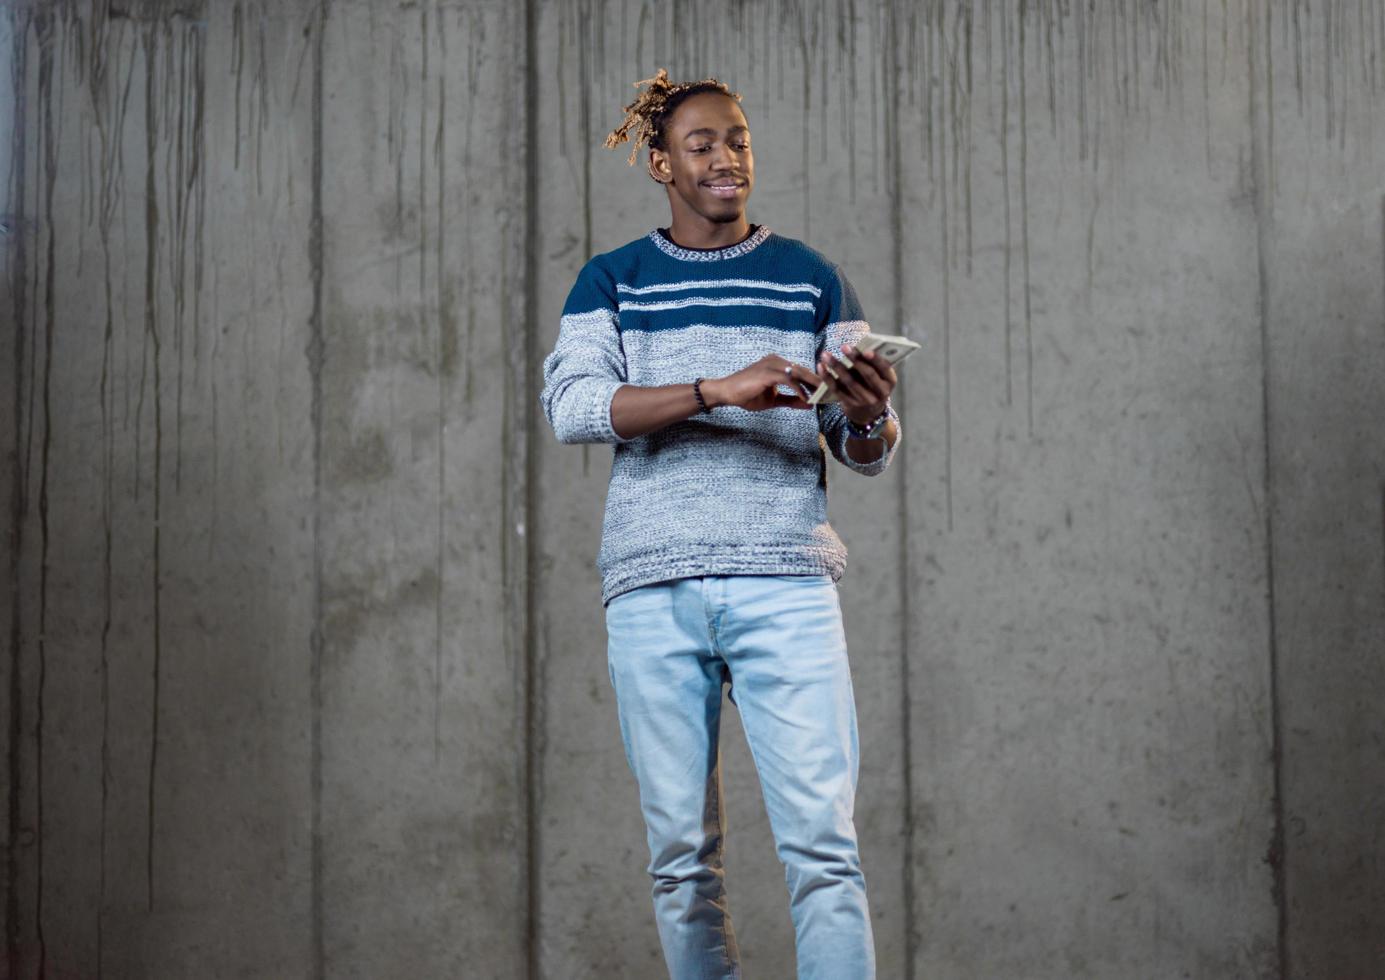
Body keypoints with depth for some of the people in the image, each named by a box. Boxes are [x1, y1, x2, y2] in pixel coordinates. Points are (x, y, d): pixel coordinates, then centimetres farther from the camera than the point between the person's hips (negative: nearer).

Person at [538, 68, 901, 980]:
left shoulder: (812, 280, 14)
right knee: (682, 853, 2)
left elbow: (869, 456, 11)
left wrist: (868, 417, -14)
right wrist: (720, 391, -17)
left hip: (785, 585, 0)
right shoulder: (612, 282, 13)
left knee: (822, 843, -10)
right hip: (653, 589, 0)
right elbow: (573, 404, -5)